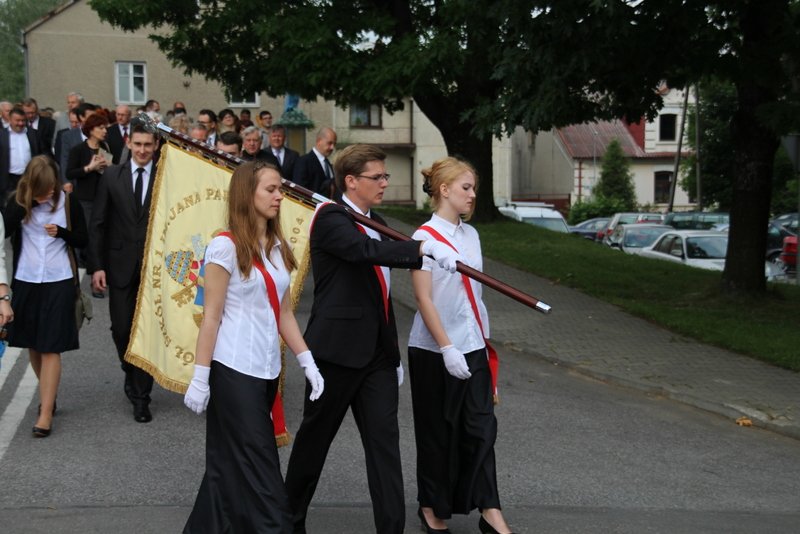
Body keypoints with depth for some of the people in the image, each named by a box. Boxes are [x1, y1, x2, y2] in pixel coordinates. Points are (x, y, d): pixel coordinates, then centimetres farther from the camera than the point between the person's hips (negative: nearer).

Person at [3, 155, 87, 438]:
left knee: (50, 348, -4)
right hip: (26, 280, 3)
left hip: (58, 282, -3)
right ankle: (49, 394, 33)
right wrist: (26, 202, -23)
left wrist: (60, 232, -17)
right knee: (33, 345, 13)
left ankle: (46, 412, -2)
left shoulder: (68, 202, -4)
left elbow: (82, 240, 1)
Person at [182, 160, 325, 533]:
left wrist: (308, 362, 6)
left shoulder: (278, 248, 11)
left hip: (267, 370, 7)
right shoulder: (226, 246, -10)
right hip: (234, 370, -7)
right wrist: (200, 379, -11)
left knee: (231, 464, 15)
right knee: (259, 468, -3)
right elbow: (211, 317, -10)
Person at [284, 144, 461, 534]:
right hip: (337, 350, -7)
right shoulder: (330, 218, -10)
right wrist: (424, 248, -42)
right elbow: (365, 250, -32)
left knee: (385, 441, 0)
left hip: (377, 353, 7)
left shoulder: (376, 223, 15)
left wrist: (394, 354, 21)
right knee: (315, 437, 9)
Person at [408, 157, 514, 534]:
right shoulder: (425, 237, -12)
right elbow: (423, 298, -16)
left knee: (481, 427, 4)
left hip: (472, 347, 6)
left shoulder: (470, 235, 8)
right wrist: (447, 348, -20)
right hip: (435, 350, -5)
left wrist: (483, 340, 14)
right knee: (438, 432, 8)